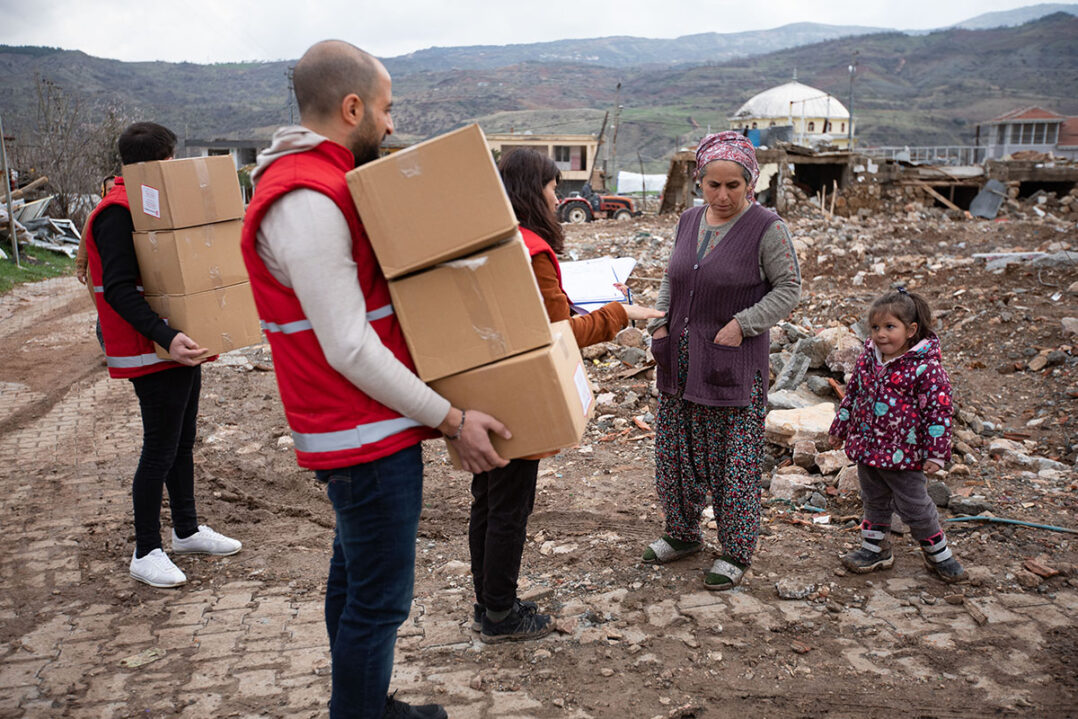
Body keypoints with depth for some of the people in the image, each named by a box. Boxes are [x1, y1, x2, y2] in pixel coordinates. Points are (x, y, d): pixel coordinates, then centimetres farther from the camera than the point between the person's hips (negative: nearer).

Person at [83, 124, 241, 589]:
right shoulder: (117, 214, -17)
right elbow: (119, 290, -25)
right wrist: (166, 337, -34)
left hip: (180, 347, 10)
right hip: (152, 356, -10)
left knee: (182, 442, 18)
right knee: (160, 451, -3)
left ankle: (187, 530, 32)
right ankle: (146, 553, 10)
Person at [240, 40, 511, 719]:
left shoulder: (324, 185, 12)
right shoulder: (304, 201, -22)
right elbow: (349, 349, -24)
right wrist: (452, 419, -18)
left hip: (363, 430, 11)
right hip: (369, 435, -11)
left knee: (355, 578, 22)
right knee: (379, 598, 1)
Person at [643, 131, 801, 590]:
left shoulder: (767, 229, -9)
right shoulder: (688, 222, 9)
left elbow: (788, 289, -7)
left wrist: (742, 324, -16)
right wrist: (659, 324, 4)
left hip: (734, 361, -6)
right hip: (680, 358, 6)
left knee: (733, 459, 1)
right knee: (675, 449, 13)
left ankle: (736, 551, 17)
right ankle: (683, 533, 32)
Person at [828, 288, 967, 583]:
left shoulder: (926, 367, -17)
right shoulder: (868, 357, 1)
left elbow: (939, 410, -14)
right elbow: (853, 393, 13)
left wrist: (936, 453, -14)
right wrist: (840, 428, 18)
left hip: (902, 453, -5)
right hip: (866, 446, 5)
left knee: (915, 506, 7)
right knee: (874, 501, 19)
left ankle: (939, 555, 26)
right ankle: (874, 549, 35)